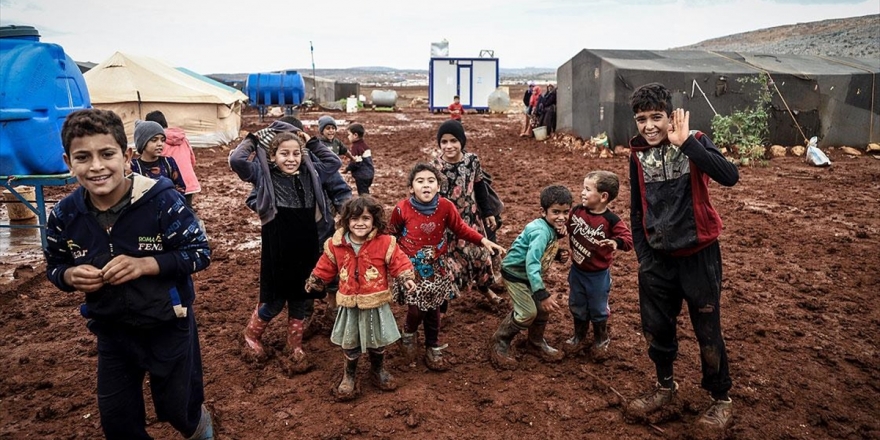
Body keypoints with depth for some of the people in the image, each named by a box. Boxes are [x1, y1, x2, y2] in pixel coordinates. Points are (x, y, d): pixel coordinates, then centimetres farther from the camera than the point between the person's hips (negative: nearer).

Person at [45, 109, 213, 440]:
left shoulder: (161, 199, -23)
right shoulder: (64, 215, -10)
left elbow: (200, 252, -17)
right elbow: (54, 267, 5)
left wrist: (145, 265, -30)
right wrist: (71, 276, -19)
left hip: (168, 326, -3)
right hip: (112, 331, 4)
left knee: (176, 407, 17)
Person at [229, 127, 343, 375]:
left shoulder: (310, 174, 4)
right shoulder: (265, 176, -8)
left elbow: (334, 161, 17)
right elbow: (236, 160, -22)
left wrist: (311, 142, 12)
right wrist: (252, 140, -6)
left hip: (306, 252, 4)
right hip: (277, 253, -4)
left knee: (299, 301, 14)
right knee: (274, 302, 8)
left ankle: (295, 350, 30)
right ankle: (251, 337, 36)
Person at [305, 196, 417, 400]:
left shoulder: (385, 243, -14)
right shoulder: (335, 245, -7)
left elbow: (399, 262, -10)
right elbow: (326, 267, 8)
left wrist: (406, 278, -24)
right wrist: (315, 281, 12)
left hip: (376, 303, -1)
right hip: (350, 304, 1)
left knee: (377, 342, 18)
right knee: (349, 343, 13)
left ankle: (378, 370, 43)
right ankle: (349, 375, 35)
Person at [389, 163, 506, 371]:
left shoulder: (446, 207, -13)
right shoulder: (402, 209, -17)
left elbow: (460, 228, 0)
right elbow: (391, 235, -1)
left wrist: (483, 240, -10)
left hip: (435, 267, 2)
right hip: (411, 267, -2)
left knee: (433, 309, 11)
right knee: (416, 309, -6)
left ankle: (433, 349, 31)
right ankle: (409, 335, 30)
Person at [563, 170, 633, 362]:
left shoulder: (611, 220, -22)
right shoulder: (577, 211, -9)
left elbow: (628, 238, -24)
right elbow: (567, 228, 7)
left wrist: (616, 242, -43)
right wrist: (569, 249, -7)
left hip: (598, 275, -4)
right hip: (577, 271, 4)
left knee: (597, 309, 13)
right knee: (577, 306, 19)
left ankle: (601, 340, 37)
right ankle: (579, 337, 41)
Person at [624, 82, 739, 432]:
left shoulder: (695, 143, -11)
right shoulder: (638, 155, 1)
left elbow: (729, 177, -30)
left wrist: (685, 143, -31)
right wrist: (641, 254, 9)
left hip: (699, 255, -4)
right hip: (657, 258, 4)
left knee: (707, 332, 7)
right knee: (656, 328, 14)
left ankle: (721, 399, 27)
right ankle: (665, 387, 37)